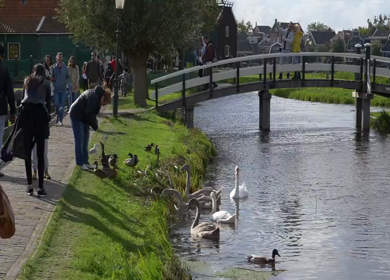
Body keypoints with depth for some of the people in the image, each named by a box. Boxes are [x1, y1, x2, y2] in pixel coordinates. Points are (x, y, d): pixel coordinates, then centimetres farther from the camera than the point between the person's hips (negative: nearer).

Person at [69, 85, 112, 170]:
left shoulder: (97, 97, 4)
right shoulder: (93, 97, -27)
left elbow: (92, 113, 10)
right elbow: (89, 114, -28)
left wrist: (95, 123, -4)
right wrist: (95, 126, -19)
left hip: (84, 118, 10)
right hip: (77, 116, -10)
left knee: (85, 140, 10)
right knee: (80, 140, -8)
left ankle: (85, 162, 14)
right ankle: (80, 163, -5)